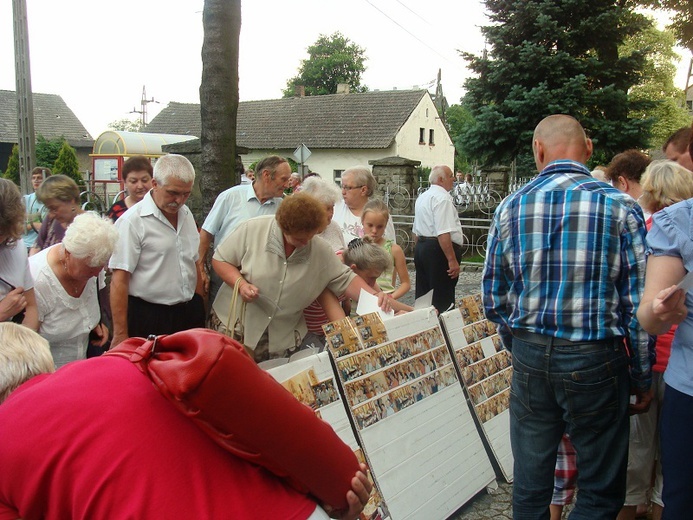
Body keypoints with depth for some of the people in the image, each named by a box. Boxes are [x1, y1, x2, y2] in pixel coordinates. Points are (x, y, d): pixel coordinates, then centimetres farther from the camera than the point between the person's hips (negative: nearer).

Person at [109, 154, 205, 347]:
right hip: (148, 318, -6)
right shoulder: (132, 222, -13)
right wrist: (120, 335, -16)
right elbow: (119, 280, -15)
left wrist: (199, 308, 12)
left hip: (190, 313, 6)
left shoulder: (186, 214, 9)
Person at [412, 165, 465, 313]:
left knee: (423, 296, 14)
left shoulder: (422, 197, 17)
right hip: (438, 250, -10)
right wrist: (452, 260, -22)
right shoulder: (442, 197, -14)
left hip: (420, 247, 10)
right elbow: (443, 233, -23)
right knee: (443, 300, -5)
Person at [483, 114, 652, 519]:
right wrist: (643, 378, 4)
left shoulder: (510, 208, 0)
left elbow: (494, 299, 5)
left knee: (530, 482, 16)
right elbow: (638, 303, -8)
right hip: (594, 361, -3)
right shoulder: (620, 207, -8)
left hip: (529, 357, 4)